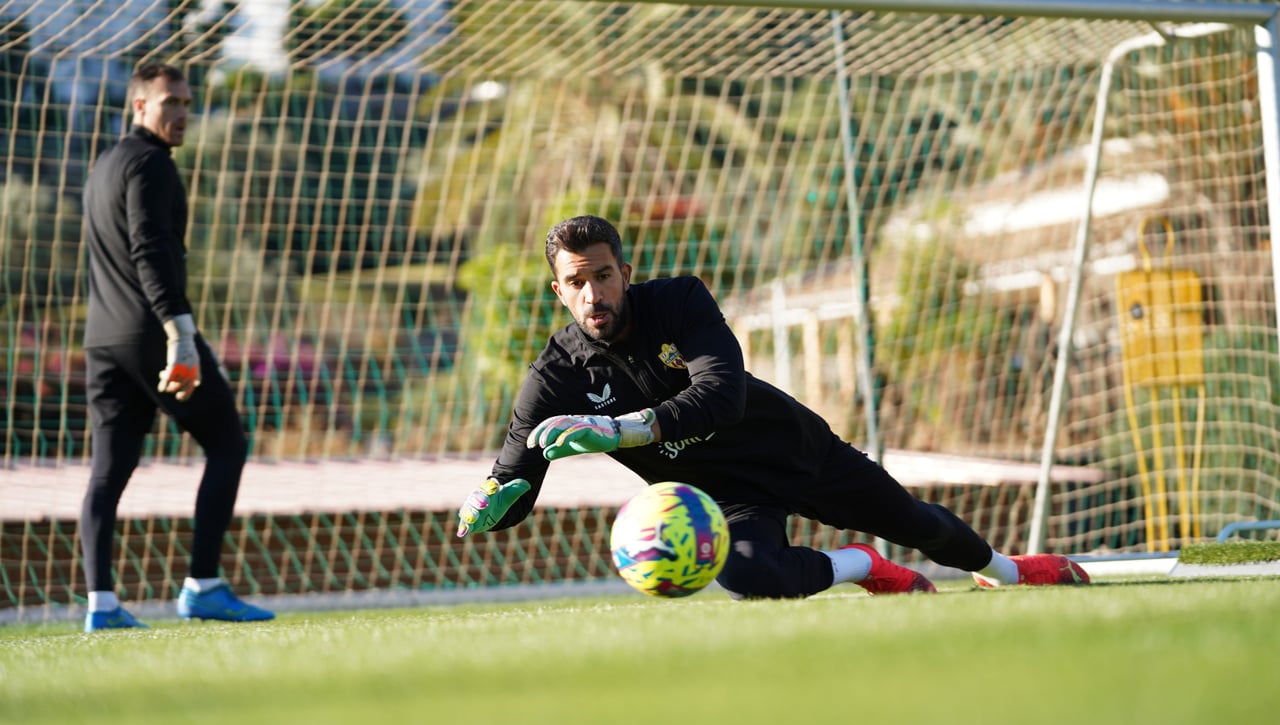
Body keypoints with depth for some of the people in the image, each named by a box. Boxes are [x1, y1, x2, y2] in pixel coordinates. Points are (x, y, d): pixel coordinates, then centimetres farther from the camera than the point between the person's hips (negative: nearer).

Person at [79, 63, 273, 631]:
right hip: (153, 332, -9)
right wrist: (179, 333, -28)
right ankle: (202, 587, -5)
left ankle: (101, 602, -7)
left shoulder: (104, 167, 22)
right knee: (227, 444, 1)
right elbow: (150, 251, -21)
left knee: (108, 469, 2)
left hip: (104, 339, 9)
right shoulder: (149, 163, -9)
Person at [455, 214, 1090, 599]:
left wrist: (619, 431, -51)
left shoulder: (680, 301, -22)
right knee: (748, 575, -36)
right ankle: (864, 569, -6)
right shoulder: (557, 377, -19)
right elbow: (513, 485, -19)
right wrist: (485, 506, -45)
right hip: (725, 493, -1)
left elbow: (722, 396, -38)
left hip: (795, 447, 1)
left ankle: (1005, 568, 55)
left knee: (915, 523, 20)